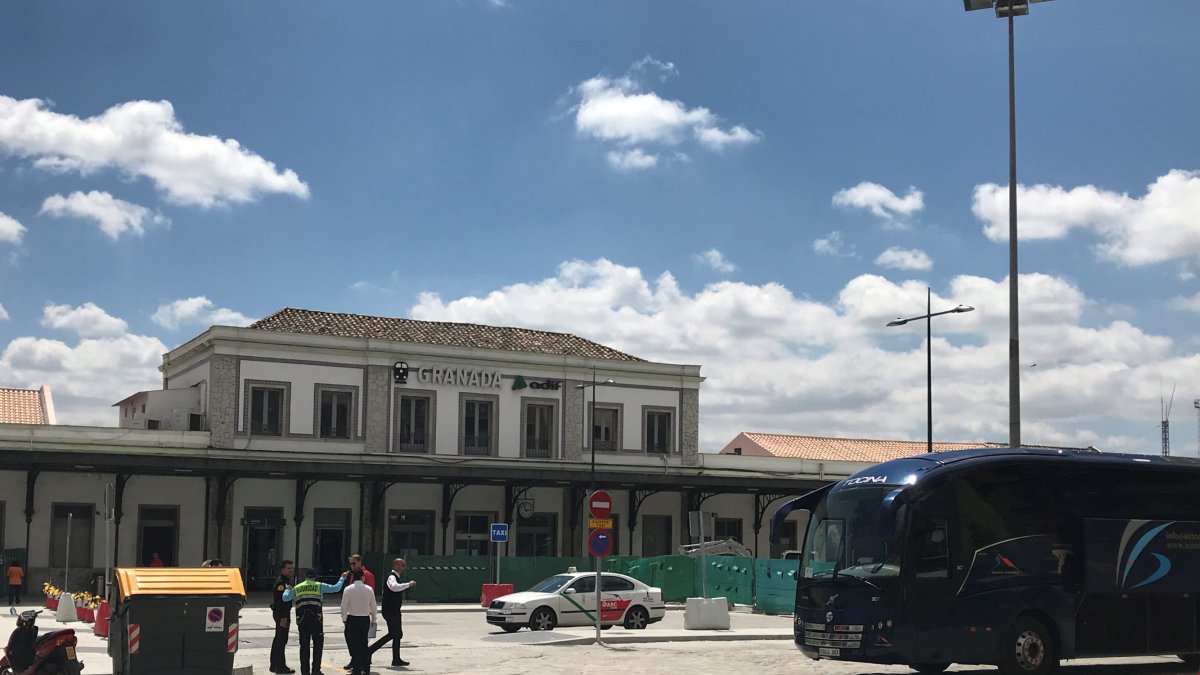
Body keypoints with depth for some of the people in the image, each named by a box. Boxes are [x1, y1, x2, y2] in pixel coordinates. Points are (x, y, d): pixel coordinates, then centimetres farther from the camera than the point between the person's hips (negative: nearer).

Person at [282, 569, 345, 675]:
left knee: (304, 645, 9)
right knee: (318, 644, 6)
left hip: (302, 620, 3)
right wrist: (342, 578, 22)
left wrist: (288, 589, 29)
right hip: (315, 619, -3)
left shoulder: (296, 588, 14)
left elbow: (285, 598, 8)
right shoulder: (319, 586, 7)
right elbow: (335, 588, 5)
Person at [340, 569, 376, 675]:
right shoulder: (369, 589, -2)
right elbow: (373, 606, 4)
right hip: (365, 619, 3)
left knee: (354, 644, 3)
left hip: (352, 619, -3)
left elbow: (344, 606, -8)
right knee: (364, 643, 13)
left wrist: (344, 619, 4)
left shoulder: (348, 590, -9)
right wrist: (373, 619, 15)